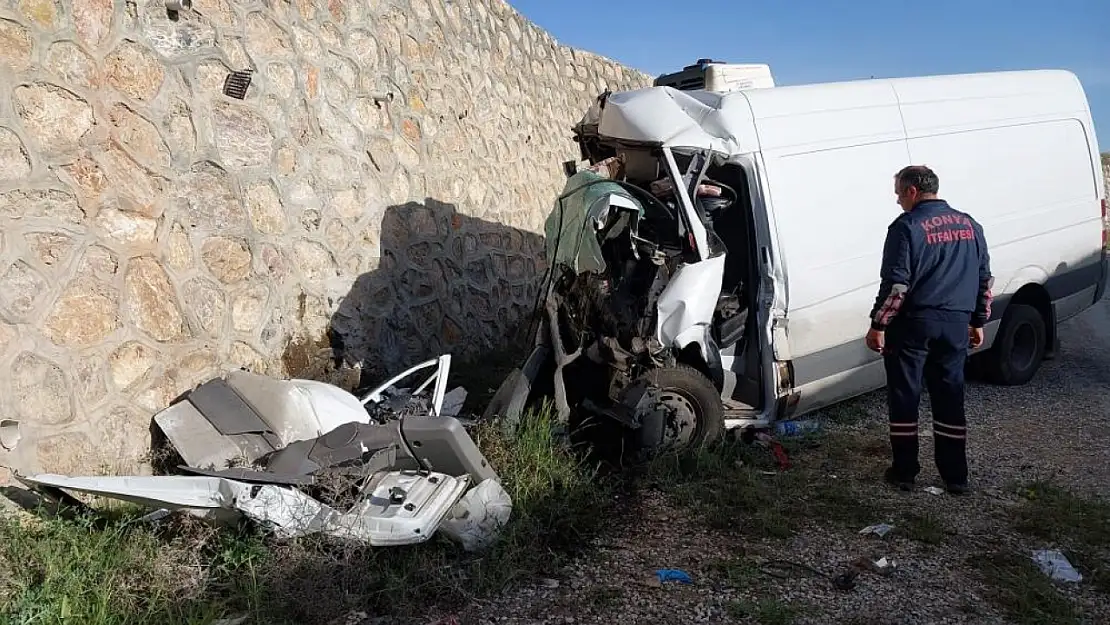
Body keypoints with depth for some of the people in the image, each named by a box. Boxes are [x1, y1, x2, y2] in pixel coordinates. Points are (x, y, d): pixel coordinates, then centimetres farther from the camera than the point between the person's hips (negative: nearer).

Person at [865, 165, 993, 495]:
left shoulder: (907, 226, -10)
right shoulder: (969, 225, 11)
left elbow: (896, 284, -16)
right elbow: (985, 279, 16)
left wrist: (878, 325, -10)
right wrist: (978, 321, 23)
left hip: (913, 323, -6)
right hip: (956, 325, 6)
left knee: (904, 398, 5)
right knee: (950, 399, 12)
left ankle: (904, 472, 11)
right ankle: (956, 476, 16)